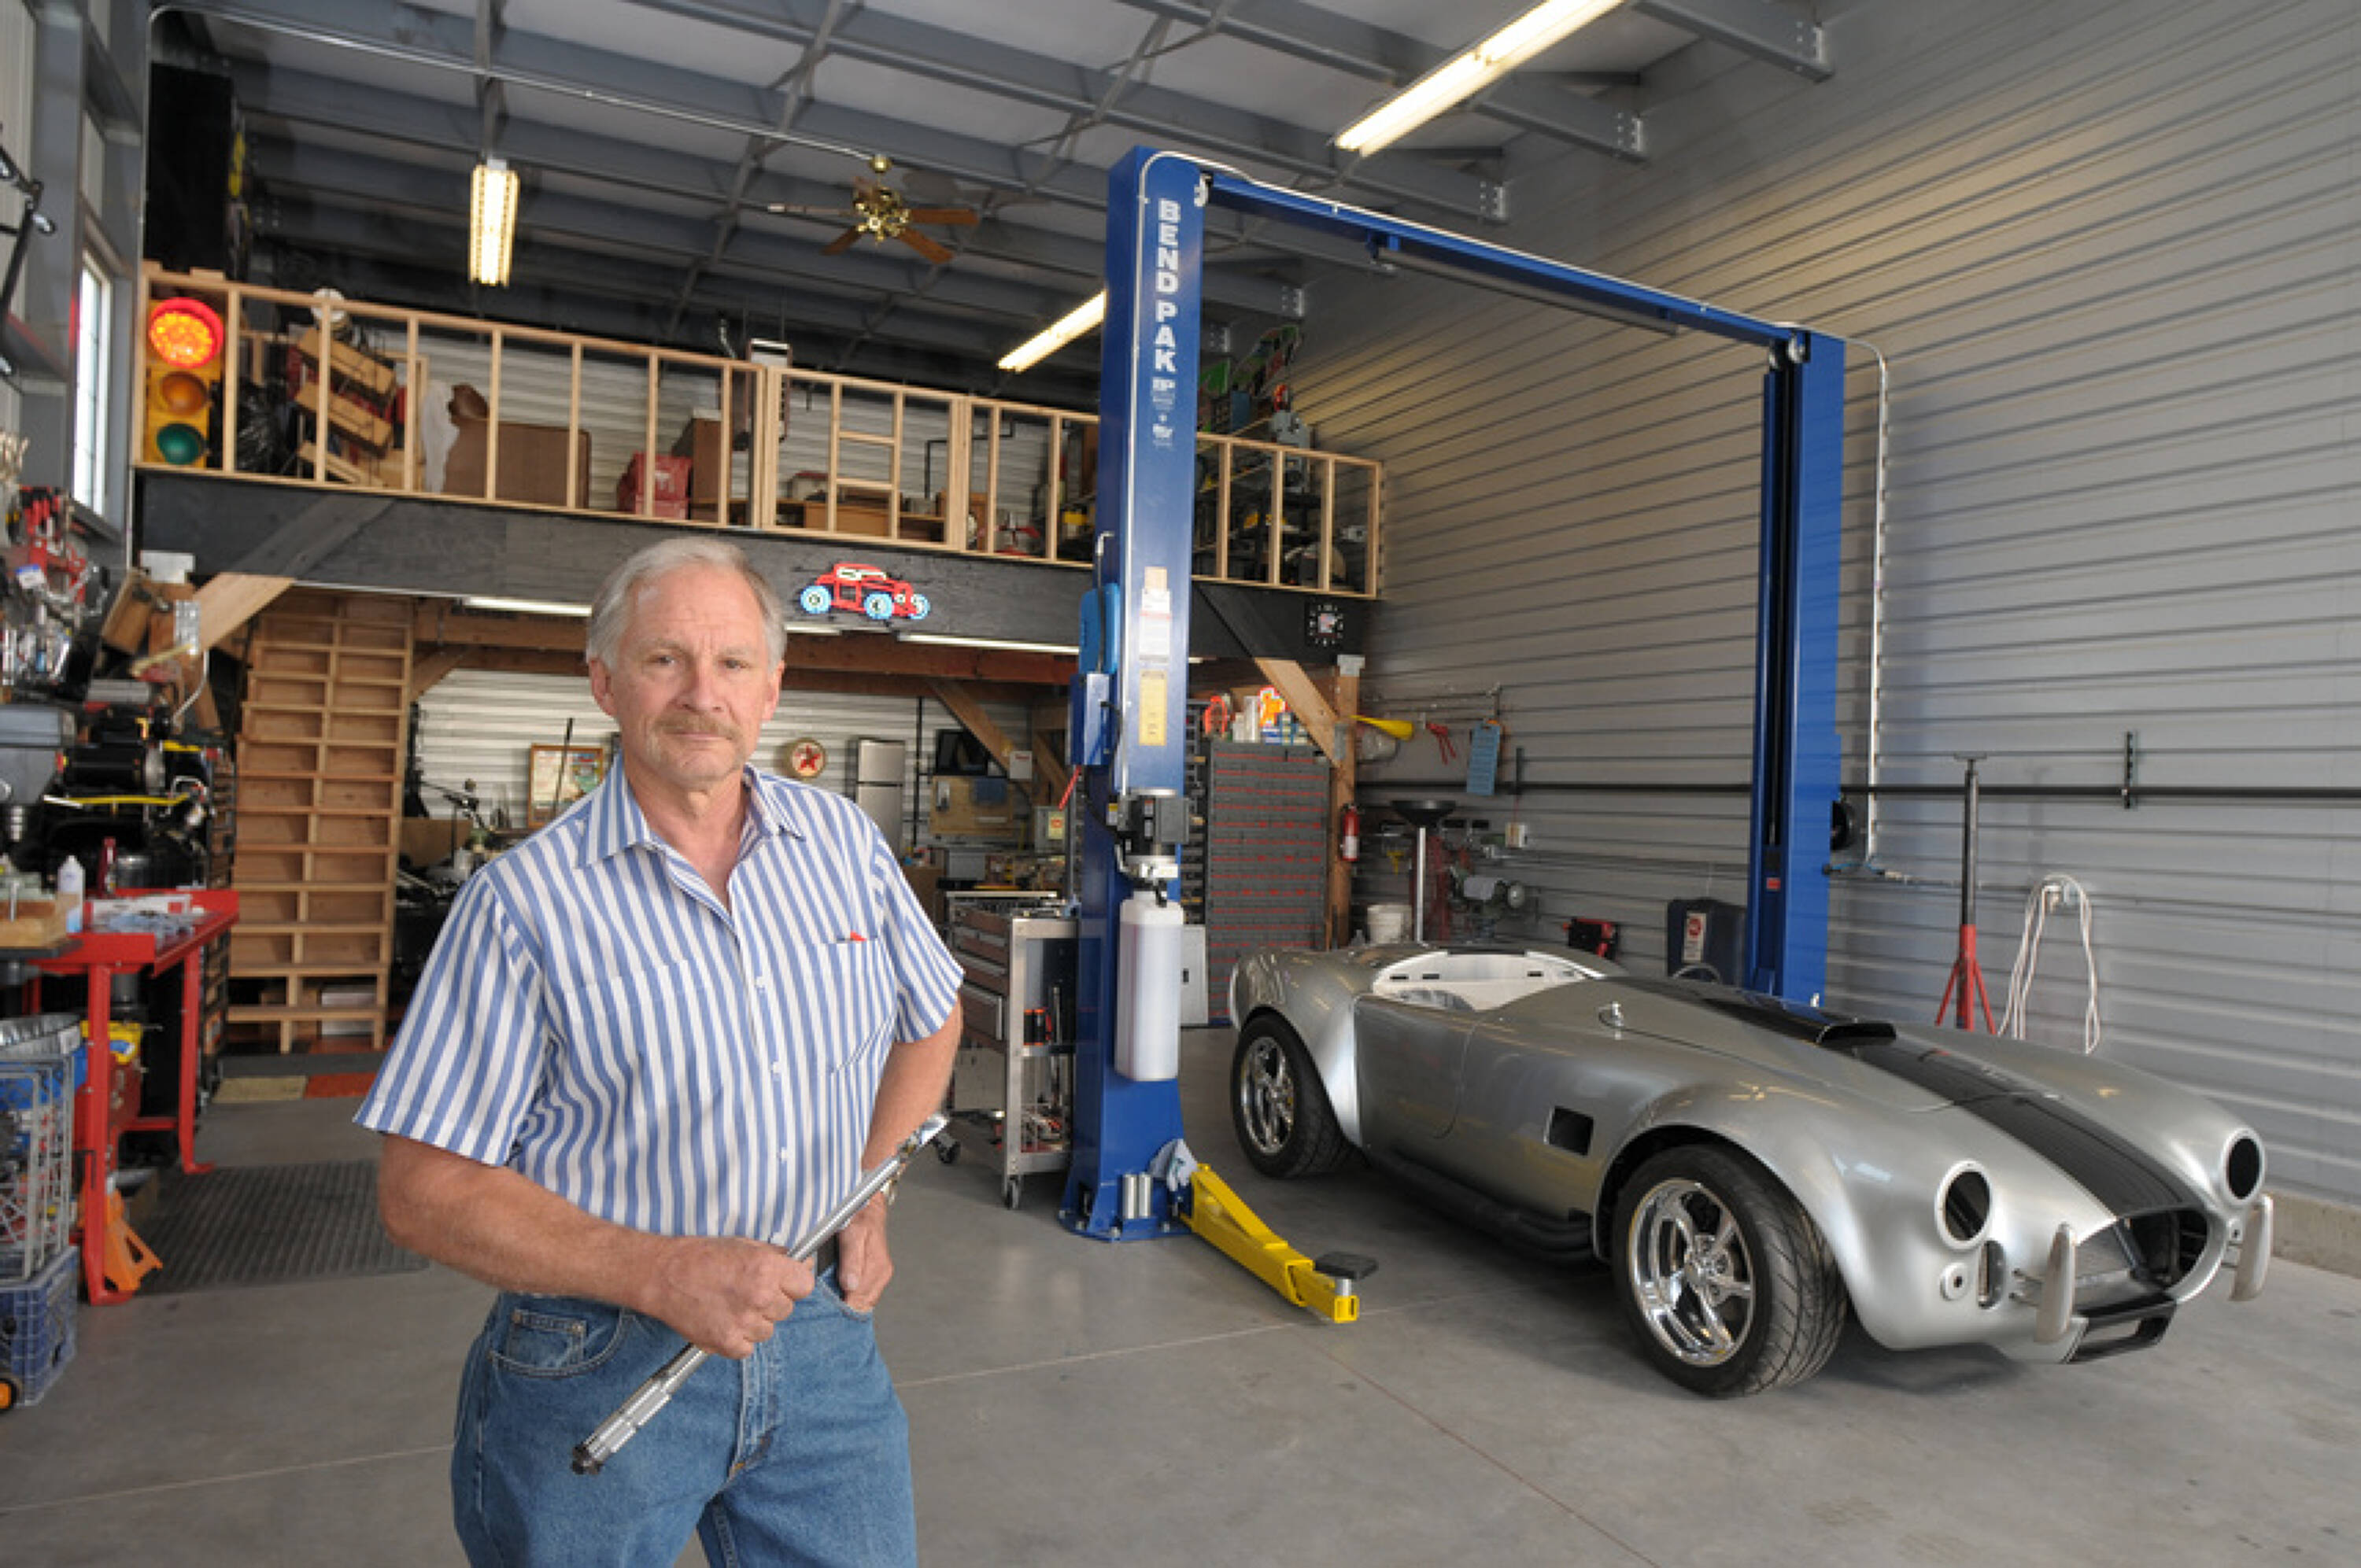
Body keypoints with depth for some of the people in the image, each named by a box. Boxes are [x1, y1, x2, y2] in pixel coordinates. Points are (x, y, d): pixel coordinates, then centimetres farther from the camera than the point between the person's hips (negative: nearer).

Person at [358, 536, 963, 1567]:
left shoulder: (844, 842, 1)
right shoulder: (524, 901, -12)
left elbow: (931, 1020, 17)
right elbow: (424, 1189, -12)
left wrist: (869, 1196, 7)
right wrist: (661, 1273, -21)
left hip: (821, 1341, 4)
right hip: (597, 1364, -3)